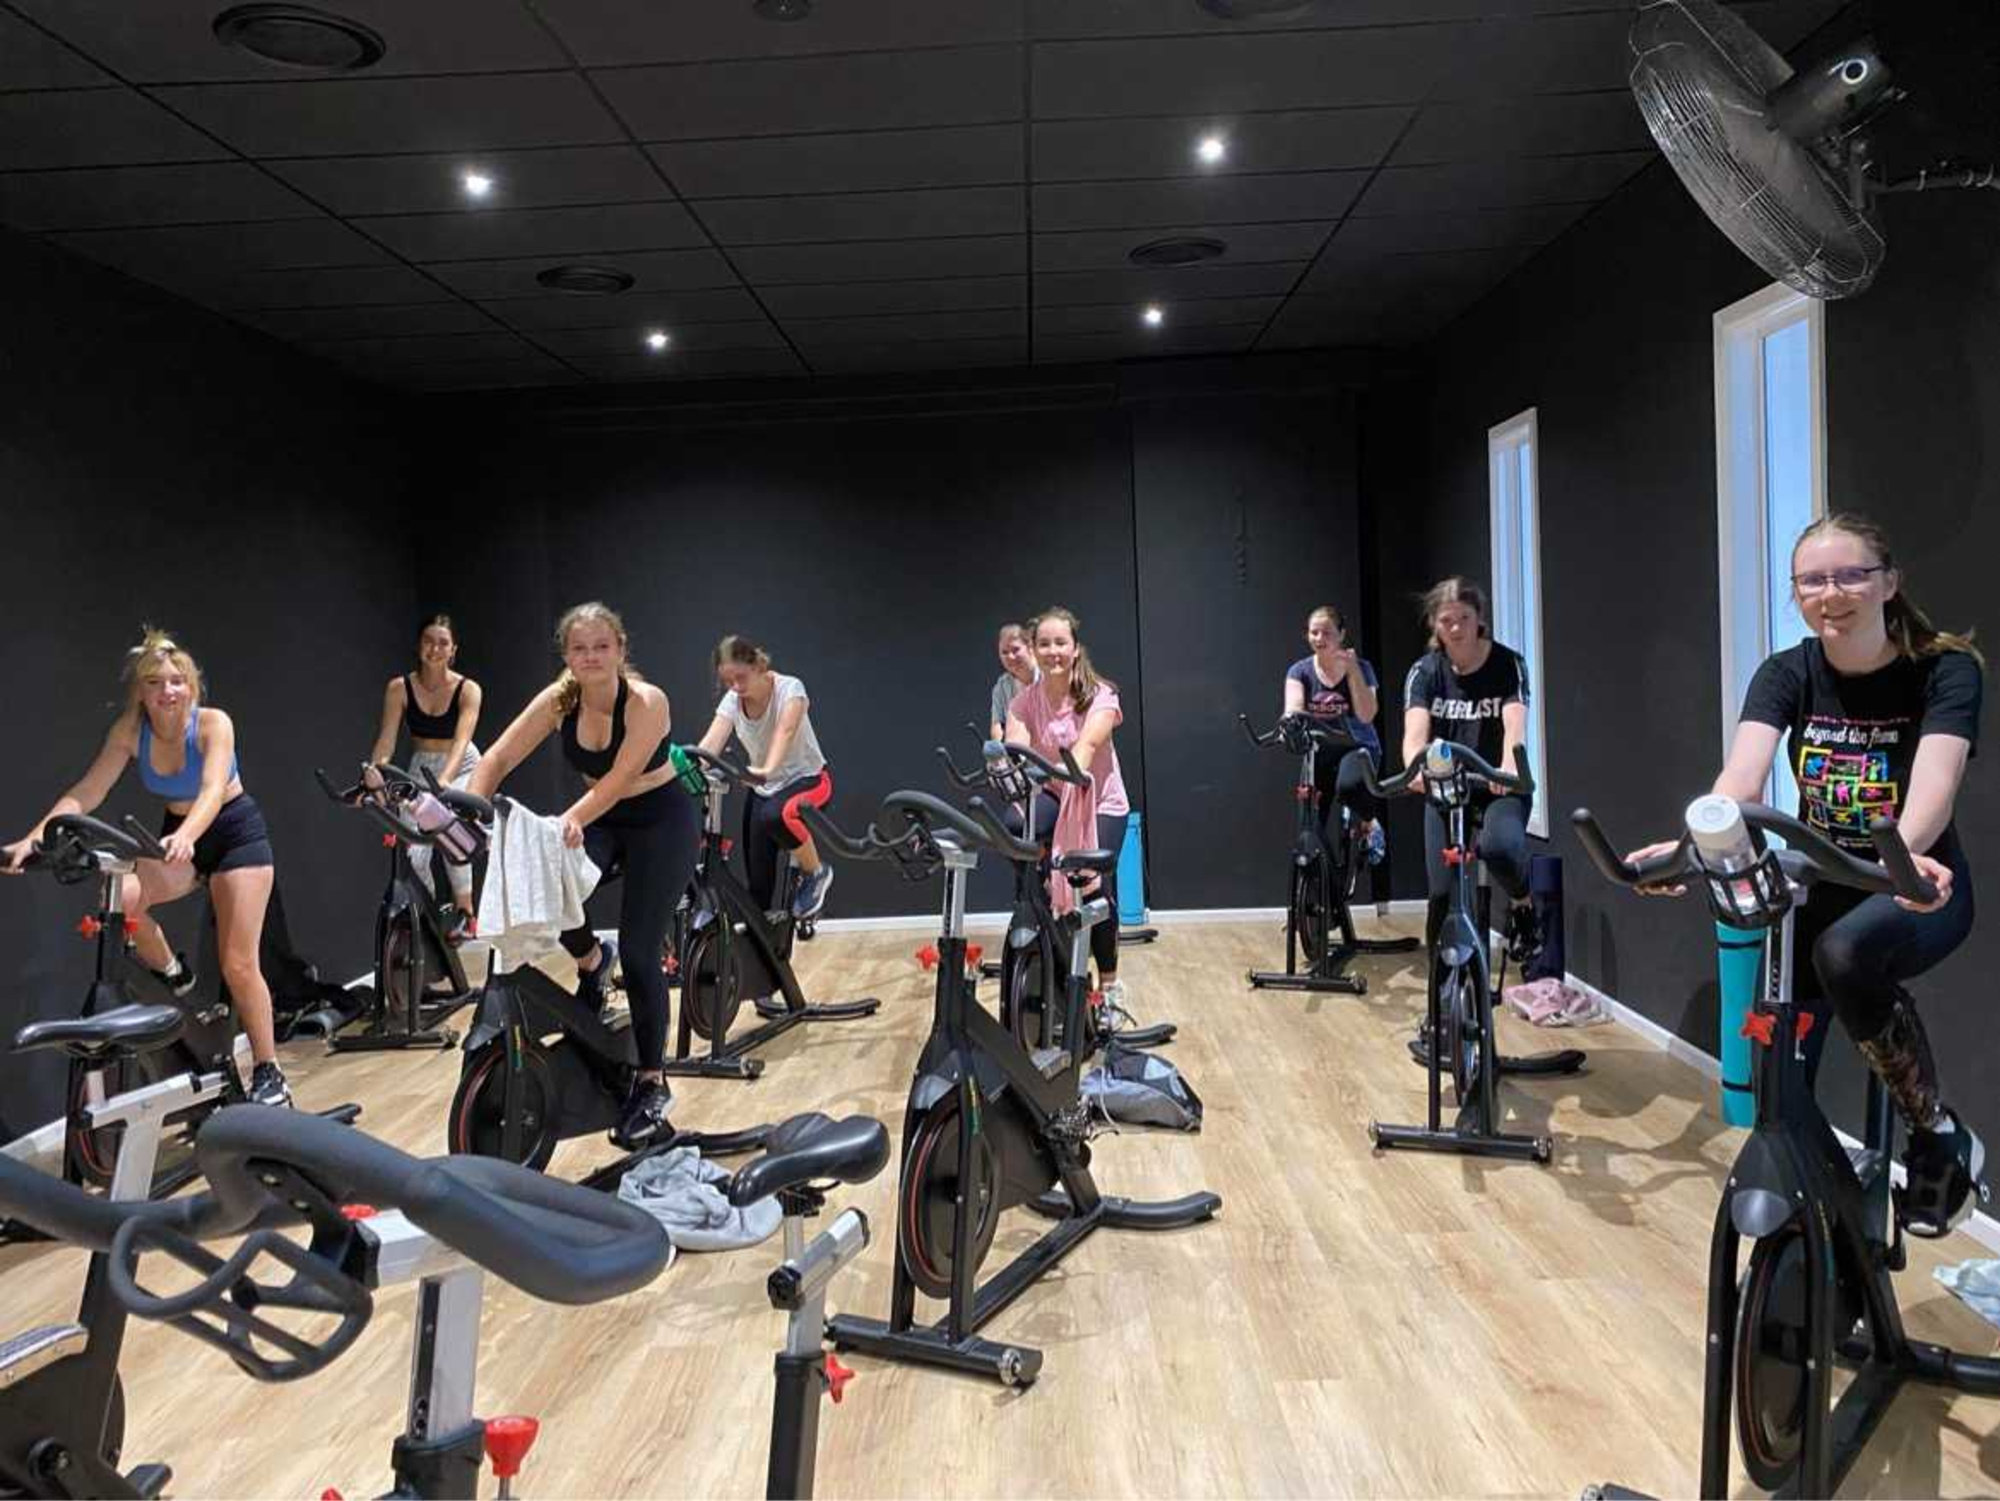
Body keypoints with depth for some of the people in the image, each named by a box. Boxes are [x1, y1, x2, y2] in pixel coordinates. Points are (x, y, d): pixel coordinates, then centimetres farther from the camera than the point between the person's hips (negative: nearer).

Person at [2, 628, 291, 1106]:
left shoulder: (213, 724, -24)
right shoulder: (129, 730, -12)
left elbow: (213, 790, -37)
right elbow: (86, 792, -16)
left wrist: (187, 835, -56)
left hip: (235, 832, -4)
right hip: (178, 835, 4)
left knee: (238, 964, -7)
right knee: (118, 898, -27)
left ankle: (269, 1074, 7)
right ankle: (174, 977, 1)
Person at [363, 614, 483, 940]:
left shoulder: (467, 690, -19)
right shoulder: (399, 688, -13)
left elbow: (461, 740, -31)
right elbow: (387, 738, -19)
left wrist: (445, 779, -47)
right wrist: (374, 769, -37)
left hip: (462, 768, -2)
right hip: (421, 769, 2)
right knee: (414, 854, -9)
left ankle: (464, 912, -7)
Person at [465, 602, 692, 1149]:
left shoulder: (646, 701, -25)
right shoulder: (558, 699, -13)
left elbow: (621, 777, -37)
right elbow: (497, 759, -18)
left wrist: (571, 819, -52)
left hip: (661, 822, -4)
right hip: (600, 818, 5)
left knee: (639, 952, -9)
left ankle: (652, 1085, 8)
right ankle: (591, 962, 10)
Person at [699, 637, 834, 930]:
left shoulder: (789, 688, -21)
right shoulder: (732, 701, -8)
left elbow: (785, 730, -41)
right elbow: (711, 743, -23)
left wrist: (768, 769, -61)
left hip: (807, 779, -5)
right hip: (762, 788, 5)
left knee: (775, 817, -38)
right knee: (758, 882, 1)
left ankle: (815, 871, -12)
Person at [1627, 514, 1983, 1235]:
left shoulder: (1946, 669, -15)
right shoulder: (1786, 675, -9)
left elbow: (1935, 782, -34)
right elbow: (1742, 775, -26)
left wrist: (1906, 852, -56)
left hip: (1915, 889, -3)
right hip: (1821, 882, 4)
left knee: (1843, 955, -37)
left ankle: (1941, 1135, -15)